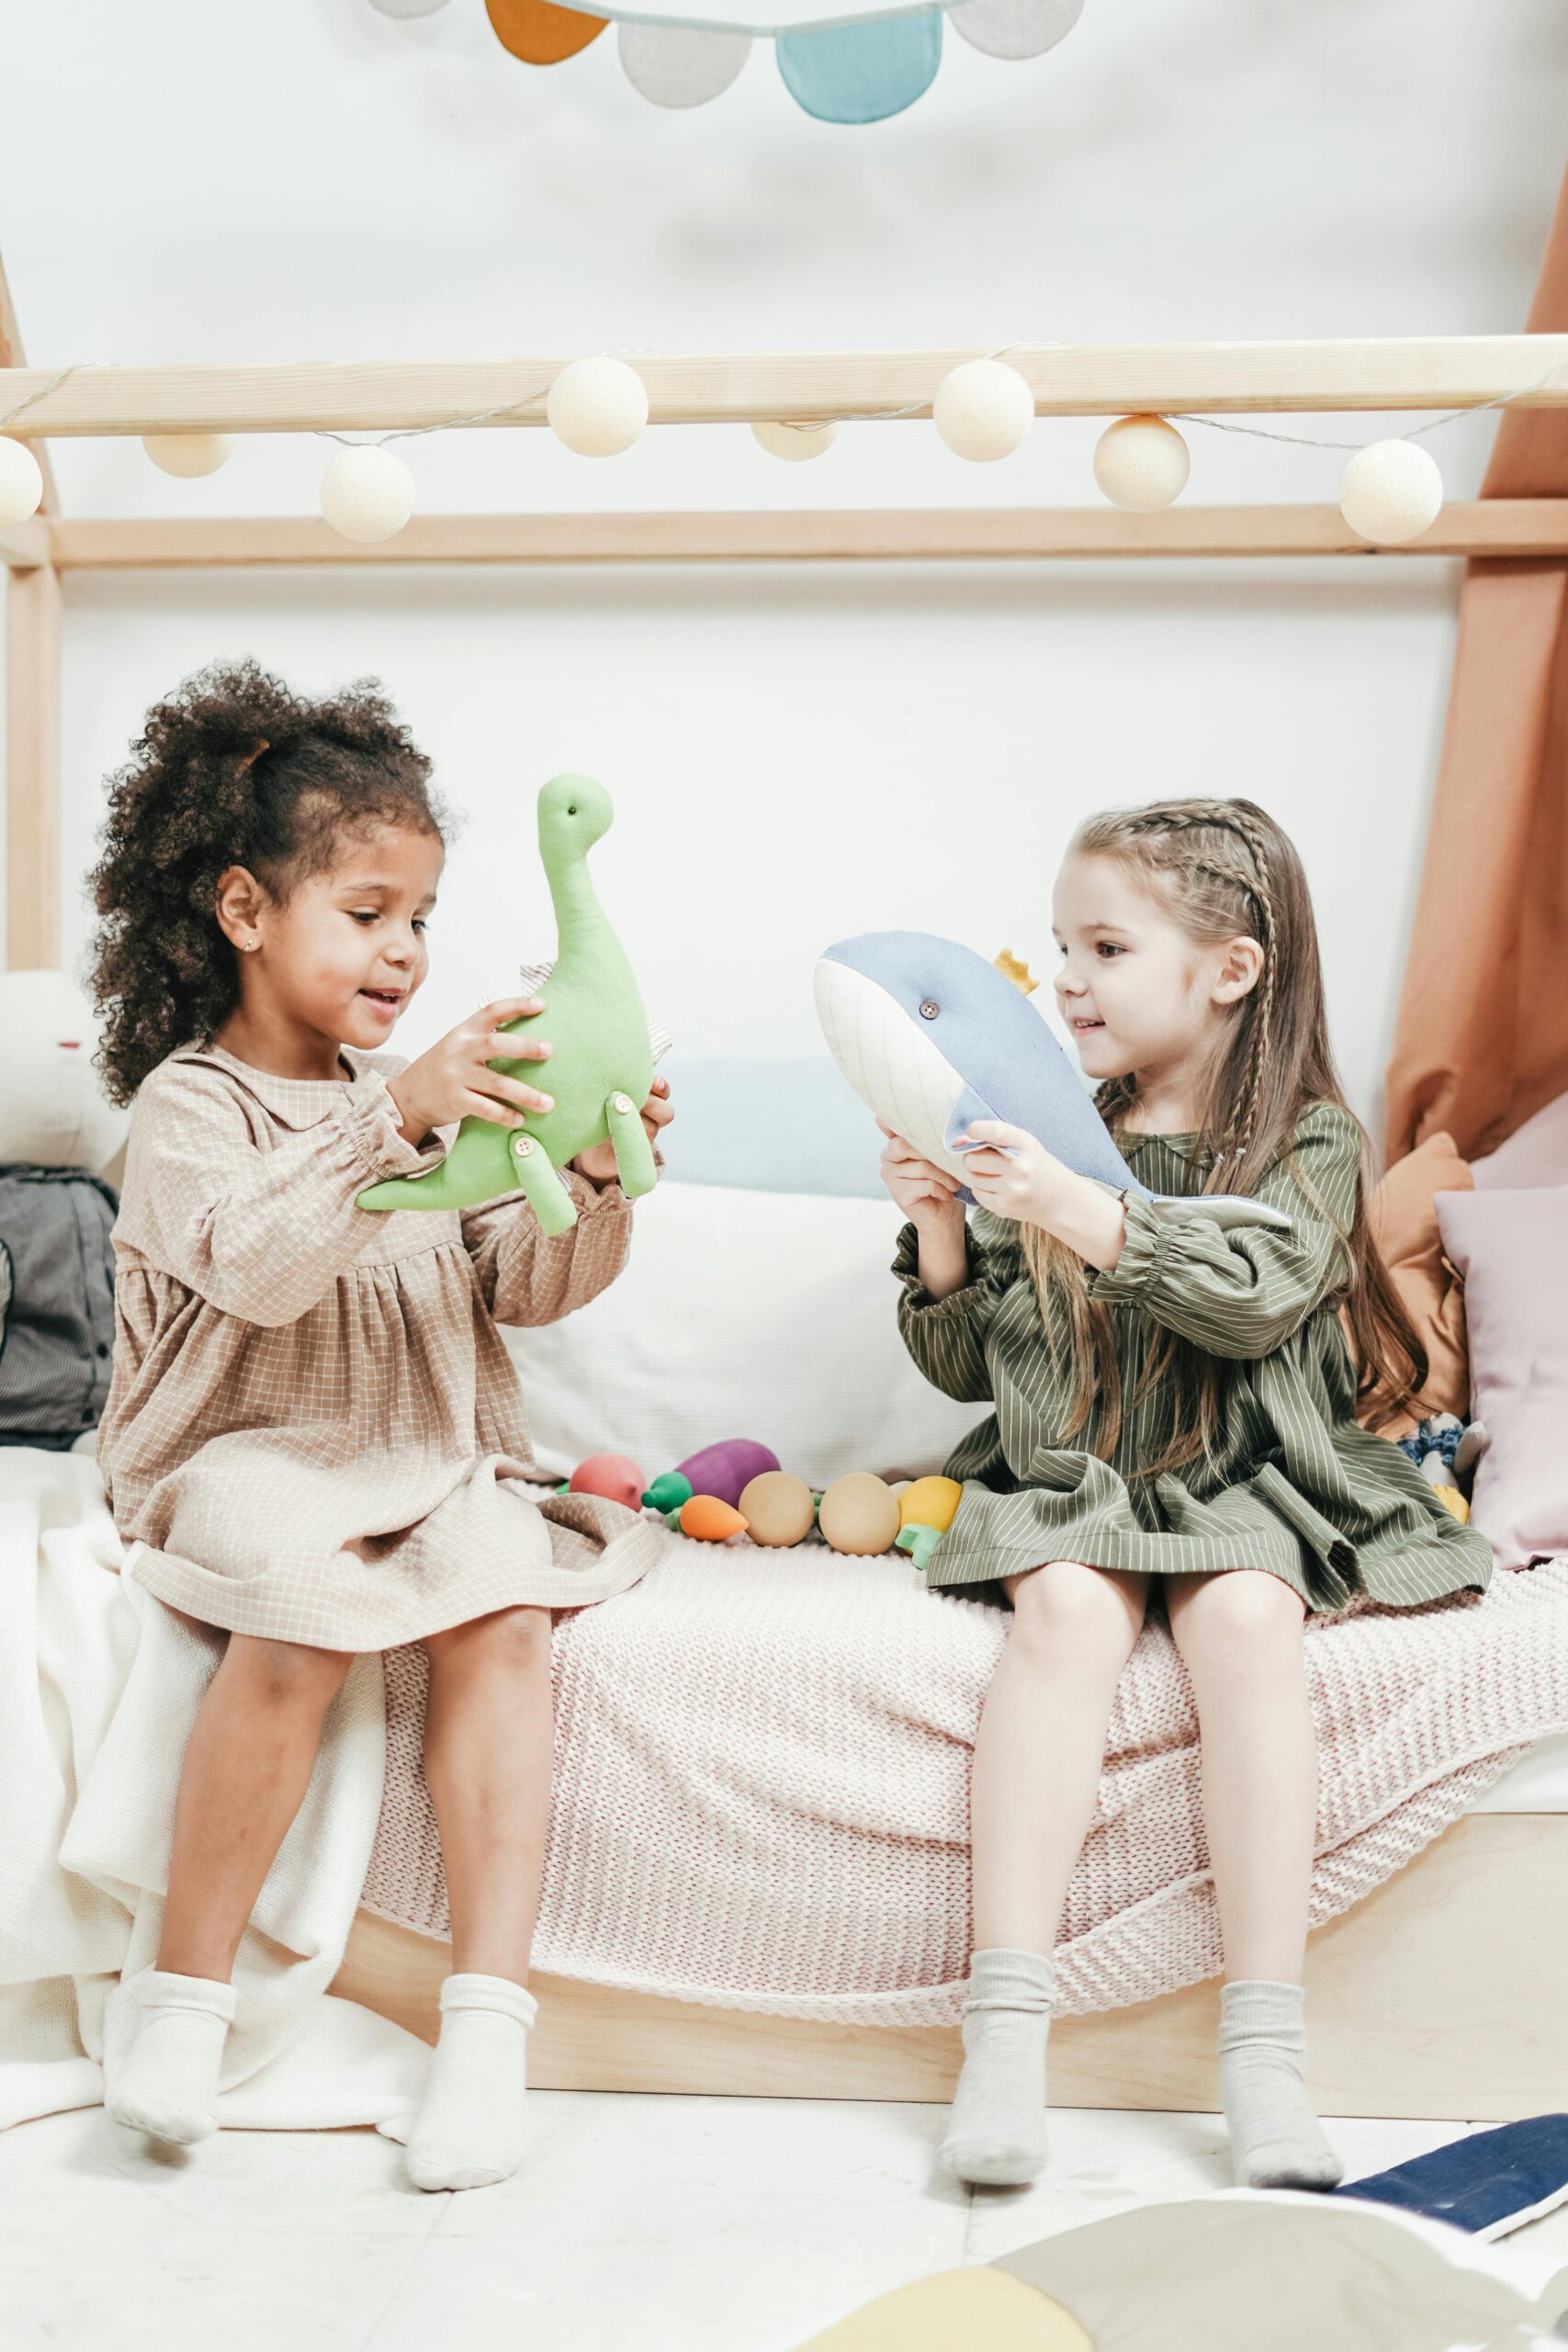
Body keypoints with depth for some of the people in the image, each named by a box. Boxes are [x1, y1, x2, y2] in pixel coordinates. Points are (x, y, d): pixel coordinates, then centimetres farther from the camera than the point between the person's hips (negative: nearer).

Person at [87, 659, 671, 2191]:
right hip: (245, 1461, -4)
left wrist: (594, 1183, -8)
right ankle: (186, 1995, -15)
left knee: (506, 1616, -25)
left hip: (428, 1461, 5)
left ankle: (488, 2016, -23)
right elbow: (259, 1265, -23)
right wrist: (392, 1118, -33)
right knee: (302, 1624, -34)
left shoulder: (413, 1098, 16)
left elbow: (521, 1288, 11)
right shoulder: (186, 1105, -2)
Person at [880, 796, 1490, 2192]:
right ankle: (1006, 2034, -32)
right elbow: (967, 1367, 11)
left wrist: (1078, 1213, -30)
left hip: (1244, 1484, -1)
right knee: (1069, 1609, -29)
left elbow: (1258, 1296, -20)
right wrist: (940, 1238, -7)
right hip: (1067, 1477, 2)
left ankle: (1266, 2050, -28)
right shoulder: (1055, 1138, 9)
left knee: (1246, 1617, -31)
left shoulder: (1306, 1144, 1)